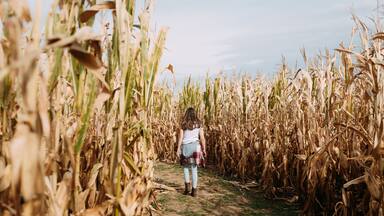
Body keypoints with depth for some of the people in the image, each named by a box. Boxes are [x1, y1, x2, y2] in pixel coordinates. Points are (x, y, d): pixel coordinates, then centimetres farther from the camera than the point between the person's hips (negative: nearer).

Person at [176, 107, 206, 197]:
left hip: (185, 146, -1)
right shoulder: (198, 124, 3)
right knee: (194, 168, 6)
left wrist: (178, 149, 1)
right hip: (195, 146, 1)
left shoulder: (183, 125, 0)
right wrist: (204, 149, 8)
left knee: (185, 166, 18)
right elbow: (202, 138, 1)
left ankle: (187, 183, 1)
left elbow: (180, 137, -3)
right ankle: (194, 190, 7)